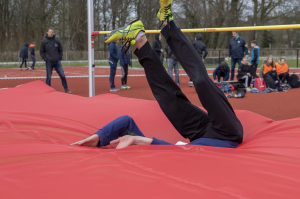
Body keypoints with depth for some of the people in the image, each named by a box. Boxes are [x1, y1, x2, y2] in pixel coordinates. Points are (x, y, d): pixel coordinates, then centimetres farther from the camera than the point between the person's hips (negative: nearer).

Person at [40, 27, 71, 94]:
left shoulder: (57, 41, 5)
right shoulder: (44, 42, -1)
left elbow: (60, 50, 14)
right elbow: (41, 52, 4)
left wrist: (60, 58, 3)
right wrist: (45, 59, -6)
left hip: (57, 62, 2)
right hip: (49, 63, -2)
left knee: (62, 75, 0)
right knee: (48, 77, 3)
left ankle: (66, 89, 12)